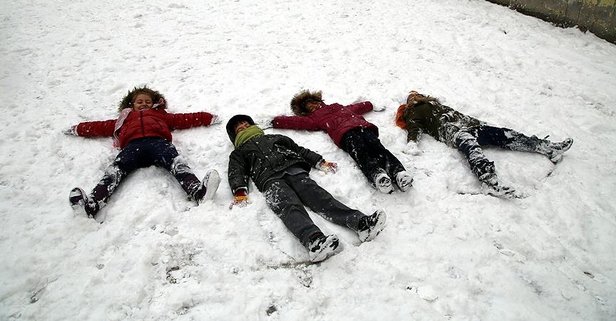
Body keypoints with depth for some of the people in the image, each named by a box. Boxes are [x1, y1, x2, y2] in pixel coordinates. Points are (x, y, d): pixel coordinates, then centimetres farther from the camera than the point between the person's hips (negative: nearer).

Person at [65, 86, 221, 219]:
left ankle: (198, 192, -61)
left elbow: (184, 119, 36)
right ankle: (91, 204, -51)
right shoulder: (125, 118, 43)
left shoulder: (161, 114, 41)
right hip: (132, 145, 1)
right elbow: (101, 126, 46)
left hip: (158, 141, -1)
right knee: (115, 169, -29)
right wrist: (78, 129, 43)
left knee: (176, 163, -33)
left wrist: (208, 118, 30)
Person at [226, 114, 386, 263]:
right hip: (270, 178, -2)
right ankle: (314, 241, -62)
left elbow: (299, 149, 32)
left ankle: (361, 222, -47)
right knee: (290, 206, -33)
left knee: (316, 193, -26)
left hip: (293, 168, 2)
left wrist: (320, 162, 16)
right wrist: (240, 192, -9)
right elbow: (236, 174, 13)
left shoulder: (274, 138, 40)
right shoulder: (238, 153, 32)